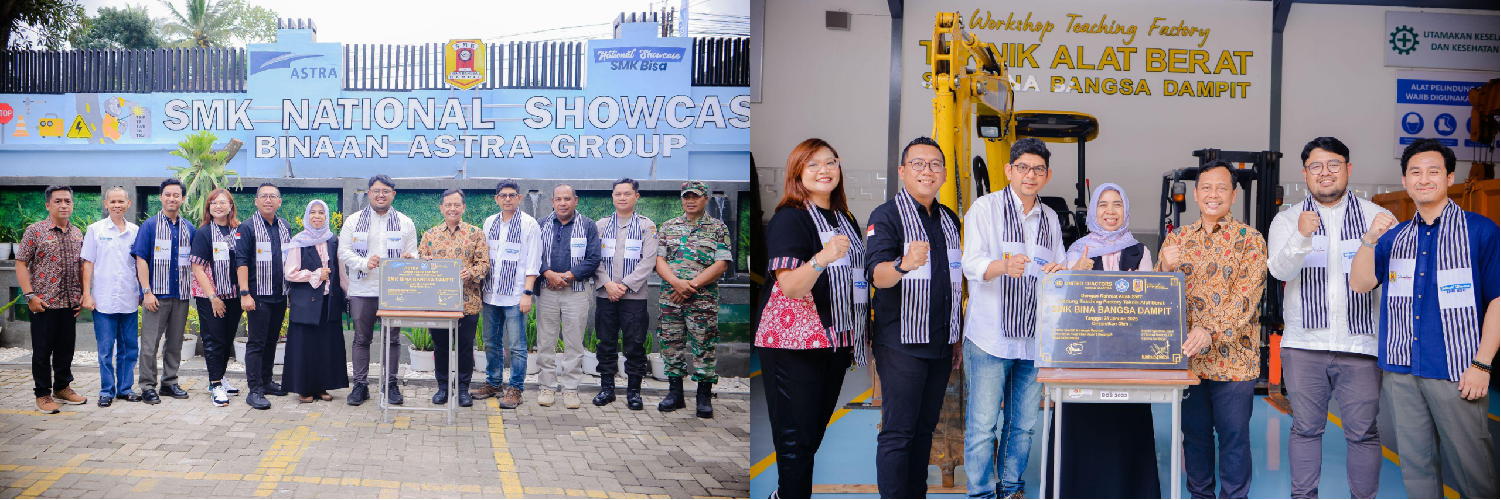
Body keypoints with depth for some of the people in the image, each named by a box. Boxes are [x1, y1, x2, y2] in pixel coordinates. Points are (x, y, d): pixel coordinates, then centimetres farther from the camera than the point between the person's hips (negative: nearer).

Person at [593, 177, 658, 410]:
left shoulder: (646, 226, 3)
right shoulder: (601, 225, 10)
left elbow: (648, 261, -4)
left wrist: (625, 285, -12)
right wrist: (607, 284, -10)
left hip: (634, 295, -2)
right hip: (605, 294, 2)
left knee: (635, 344, -1)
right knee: (606, 343, 6)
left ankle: (634, 390, 7)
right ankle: (607, 388, 14)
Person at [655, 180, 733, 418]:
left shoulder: (718, 228, 4)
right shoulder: (668, 227, 12)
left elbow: (721, 264, -5)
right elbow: (659, 260, 4)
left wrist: (692, 285, -14)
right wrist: (677, 282, -14)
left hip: (703, 298, -3)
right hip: (670, 297, 3)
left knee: (704, 347, -3)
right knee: (671, 345, 6)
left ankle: (705, 398, 5)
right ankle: (675, 393, 17)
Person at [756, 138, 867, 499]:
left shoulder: (846, 219, 13)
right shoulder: (789, 218, -10)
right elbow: (790, 287, -20)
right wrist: (823, 258, -37)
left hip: (837, 341, 8)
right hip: (793, 345, -7)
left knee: (817, 431, 12)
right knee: (796, 437, -5)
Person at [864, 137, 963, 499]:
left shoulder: (949, 219, 15)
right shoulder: (887, 215, -6)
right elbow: (877, 276, -20)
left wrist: (956, 336, 20)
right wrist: (904, 264, -42)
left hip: (941, 345, 7)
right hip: (902, 343, -6)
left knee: (926, 426, 11)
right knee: (898, 430, -6)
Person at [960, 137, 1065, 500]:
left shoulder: (1050, 219, 17)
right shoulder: (985, 208, -1)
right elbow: (972, 263, -13)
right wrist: (1004, 266, -34)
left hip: (1034, 338, 5)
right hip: (989, 335, -5)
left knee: (1023, 423, 9)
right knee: (982, 424, -4)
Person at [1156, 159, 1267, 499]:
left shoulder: (1249, 240, -2)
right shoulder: (1177, 239, 9)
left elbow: (1246, 296, -14)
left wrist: (1210, 331, -28)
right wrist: (1167, 268, -13)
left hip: (1233, 357, -3)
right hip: (1187, 357, 4)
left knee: (1234, 435, 2)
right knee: (1194, 433, 12)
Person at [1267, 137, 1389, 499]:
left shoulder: (1377, 217, 7)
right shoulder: (1287, 220, 7)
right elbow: (1279, 270, -11)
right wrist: (1301, 237, -29)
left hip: (1360, 344, 0)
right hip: (1304, 344, 1)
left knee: (1363, 430, 1)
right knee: (1306, 427, 6)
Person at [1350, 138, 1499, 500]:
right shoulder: (1394, 236, 14)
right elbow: (1360, 284, 5)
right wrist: (1369, 239, -12)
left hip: (1457, 373, -4)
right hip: (1400, 371, 4)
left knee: (1471, 467, -5)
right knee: (1415, 464, 9)